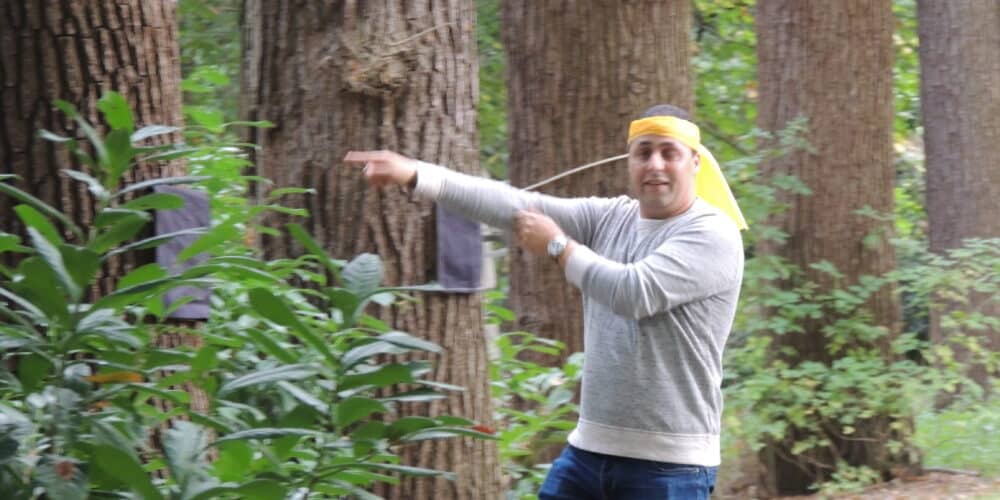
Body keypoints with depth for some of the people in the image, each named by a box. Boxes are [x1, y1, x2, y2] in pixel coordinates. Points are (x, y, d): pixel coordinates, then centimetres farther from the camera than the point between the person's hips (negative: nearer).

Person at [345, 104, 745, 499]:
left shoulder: (713, 234, -10)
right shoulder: (610, 218, 10)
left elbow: (636, 293, -22)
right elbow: (520, 207, 1)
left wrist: (558, 247, -8)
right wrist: (416, 175, -10)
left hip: (668, 465, -7)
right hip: (588, 449, 7)